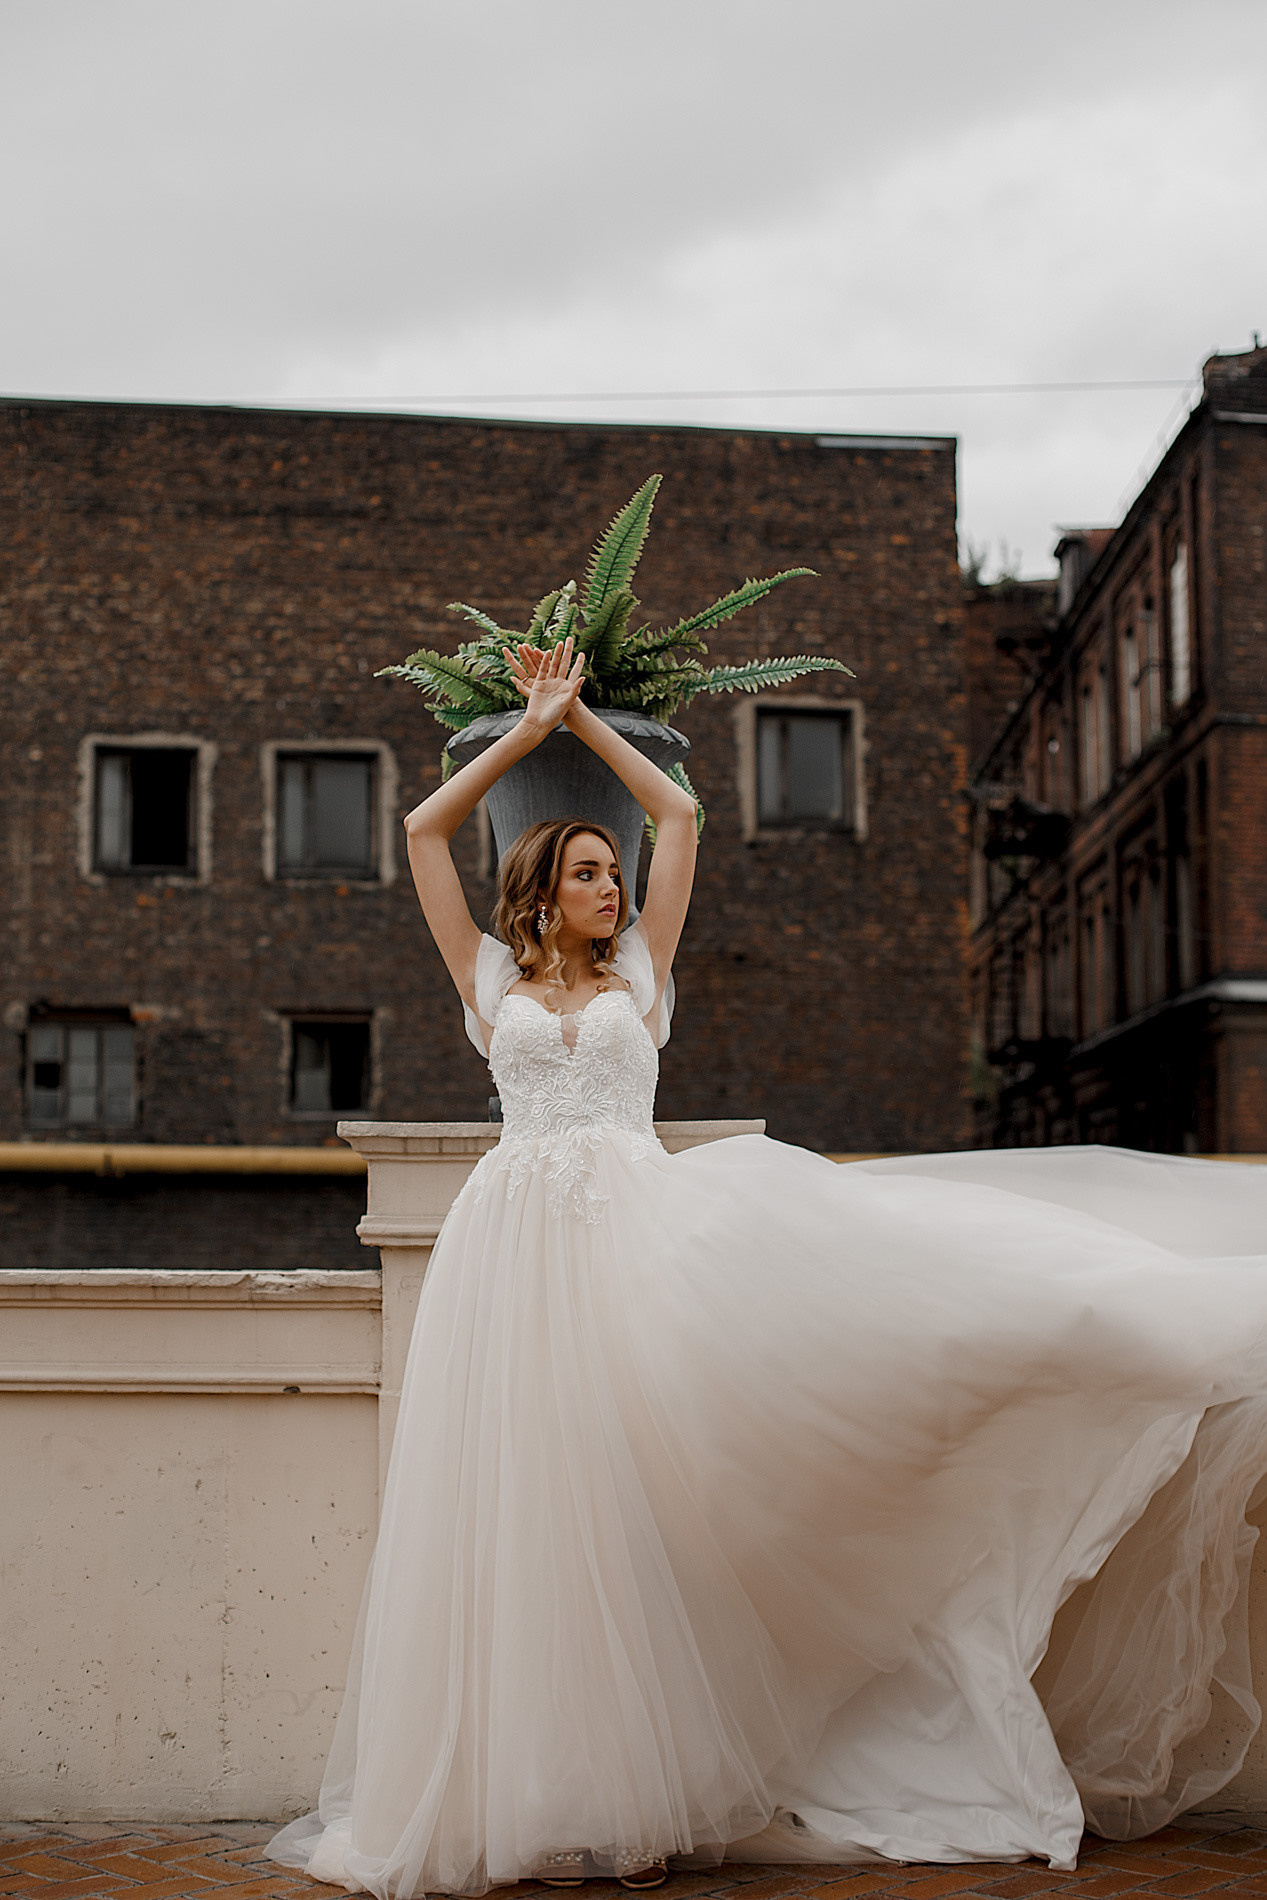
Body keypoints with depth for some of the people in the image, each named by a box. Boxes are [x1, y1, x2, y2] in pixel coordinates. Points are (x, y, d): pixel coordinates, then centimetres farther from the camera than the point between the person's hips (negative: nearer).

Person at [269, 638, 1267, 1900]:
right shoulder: (491, 980, 17)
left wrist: (583, 717, 25)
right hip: (521, 1234, 0)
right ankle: (545, 1790, 0)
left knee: (635, 1499, -12)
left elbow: (679, 815, 20)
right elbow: (423, 830, 16)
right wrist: (530, 725, 20)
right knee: (537, 1501, -3)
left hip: (642, 1225, 0)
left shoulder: (639, 973, 18)